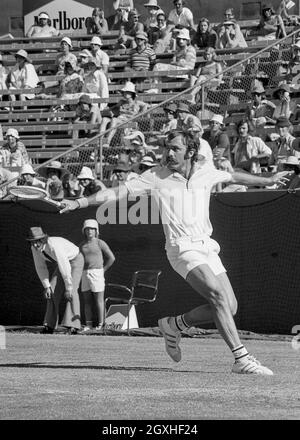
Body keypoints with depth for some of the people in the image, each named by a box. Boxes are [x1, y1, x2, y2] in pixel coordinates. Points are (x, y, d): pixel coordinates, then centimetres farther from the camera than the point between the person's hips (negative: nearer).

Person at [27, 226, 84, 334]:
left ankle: (73, 325, -29)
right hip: (62, 263, 8)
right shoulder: (35, 248, -15)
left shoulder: (54, 246, -41)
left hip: (75, 260, -8)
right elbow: (40, 267, -3)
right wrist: (46, 286, -10)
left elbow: (65, 267, -40)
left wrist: (68, 288, -36)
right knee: (53, 292, -3)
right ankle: (50, 325, 3)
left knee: (71, 292, -24)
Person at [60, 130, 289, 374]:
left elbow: (233, 177, 28)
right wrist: (80, 202, -7)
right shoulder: (157, 177, -1)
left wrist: (267, 180, 40)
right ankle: (241, 359, -27)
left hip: (208, 248, 6)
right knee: (219, 295, -24)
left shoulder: (205, 172, 9)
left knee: (229, 307, -1)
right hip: (183, 249, -6)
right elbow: (119, 192, -1)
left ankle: (174, 325, 20)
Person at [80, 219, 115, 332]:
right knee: (87, 301, 4)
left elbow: (111, 258, -2)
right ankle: (88, 324, 7)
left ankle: (100, 324, -1)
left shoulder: (100, 243, -3)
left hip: (97, 274, -5)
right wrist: (82, 271, 13)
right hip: (85, 274, 5)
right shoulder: (82, 245, 13)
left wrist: (102, 270, -2)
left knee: (99, 300, -4)